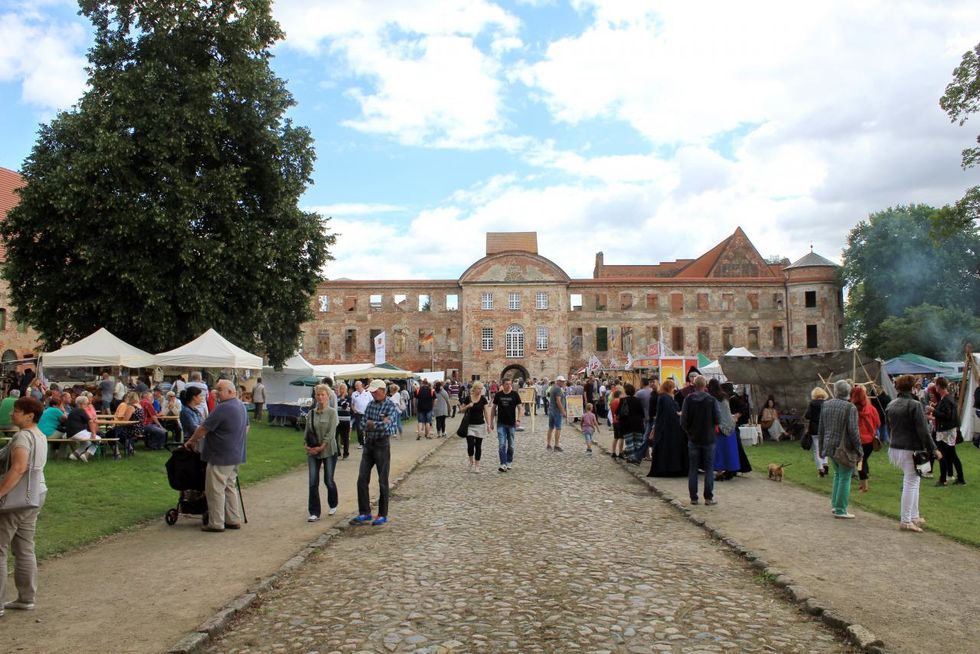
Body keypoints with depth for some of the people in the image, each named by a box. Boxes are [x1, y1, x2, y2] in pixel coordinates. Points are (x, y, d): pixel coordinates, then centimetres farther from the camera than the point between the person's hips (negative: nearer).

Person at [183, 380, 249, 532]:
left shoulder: (222, 408, -21)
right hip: (236, 455, 9)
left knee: (215, 490, 1)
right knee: (230, 488, 17)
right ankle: (234, 520, 20)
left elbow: (203, 428, -15)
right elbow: (246, 427, 21)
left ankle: (216, 524, 7)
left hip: (221, 457, -9)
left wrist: (191, 441, 0)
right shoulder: (241, 406, 9)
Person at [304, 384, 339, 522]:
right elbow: (307, 432, 9)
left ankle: (333, 505, 32)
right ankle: (314, 513, 5)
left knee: (328, 480, 5)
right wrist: (308, 446, -6)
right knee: (313, 482, -2)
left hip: (328, 450, -3)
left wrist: (321, 447, -16)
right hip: (313, 452, 3)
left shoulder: (332, 412, -6)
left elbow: (331, 432, -12)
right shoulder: (311, 413, 7)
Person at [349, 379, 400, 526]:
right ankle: (364, 513, 13)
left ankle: (383, 515, 13)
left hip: (382, 444, -6)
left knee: (382, 481, 3)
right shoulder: (370, 404, 7)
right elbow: (364, 424, -1)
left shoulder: (390, 406, -10)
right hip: (368, 444, 6)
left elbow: (387, 426, -23)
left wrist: (372, 424, -10)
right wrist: (380, 424, -15)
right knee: (362, 479, 3)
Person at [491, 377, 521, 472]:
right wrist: (491, 422, 6)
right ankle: (503, 464, -7)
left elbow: (519, 407, 0)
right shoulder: (498, 395, 0)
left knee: (510, 445, 10)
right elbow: (493, 408, 7)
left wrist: (518, 420, -11)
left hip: (511, 423, 0)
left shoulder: (515, 394, -4)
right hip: (501, 423, 0)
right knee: (501, 445, -8)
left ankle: (509, 462, 26)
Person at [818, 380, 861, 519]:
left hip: (830, 447, 6)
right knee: (845, 478, 3)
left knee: (838, 474, 22)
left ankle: (835, 504, 24)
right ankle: (840, 510, 6)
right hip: (845, 448, -6)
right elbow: (853, 431, -16)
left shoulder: (825, 405, 4)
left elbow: (821, 429, 9)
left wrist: (821, 447, 18)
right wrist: (859, 450, -7)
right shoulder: (850, 408, -14)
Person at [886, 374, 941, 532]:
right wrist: (934, 449, -8)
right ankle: (905, 521, 3)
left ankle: (914, 517, 22)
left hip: (894, 448, 7)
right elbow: (923, 430, -15)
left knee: (912, 483, 18)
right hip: (911, 450, -7)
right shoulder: (915, 405, -14)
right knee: (910, 483, 0)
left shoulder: (890, 405, 8)